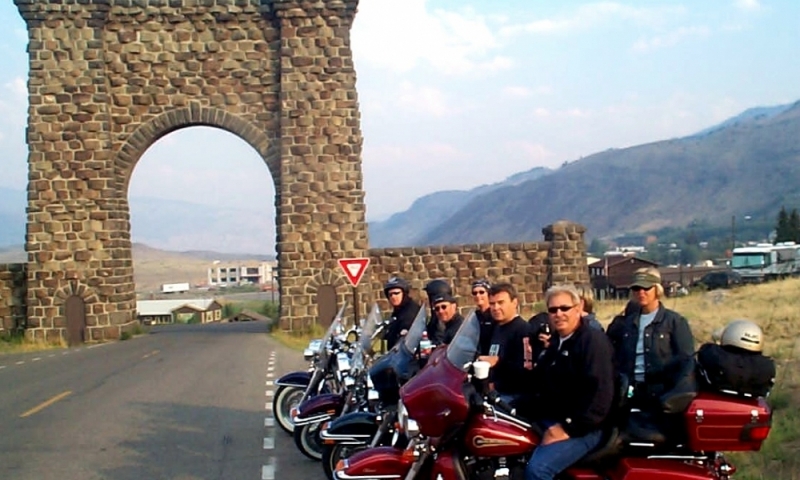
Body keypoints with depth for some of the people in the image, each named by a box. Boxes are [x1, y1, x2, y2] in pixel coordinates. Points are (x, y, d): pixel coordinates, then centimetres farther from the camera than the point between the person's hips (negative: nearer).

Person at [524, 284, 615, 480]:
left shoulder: (593, 340, -10)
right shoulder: (555, 341, 19)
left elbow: (599, 393, -21)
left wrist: (568, 428, -22)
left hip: (582, 428, -9)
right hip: (549, 420, 9)